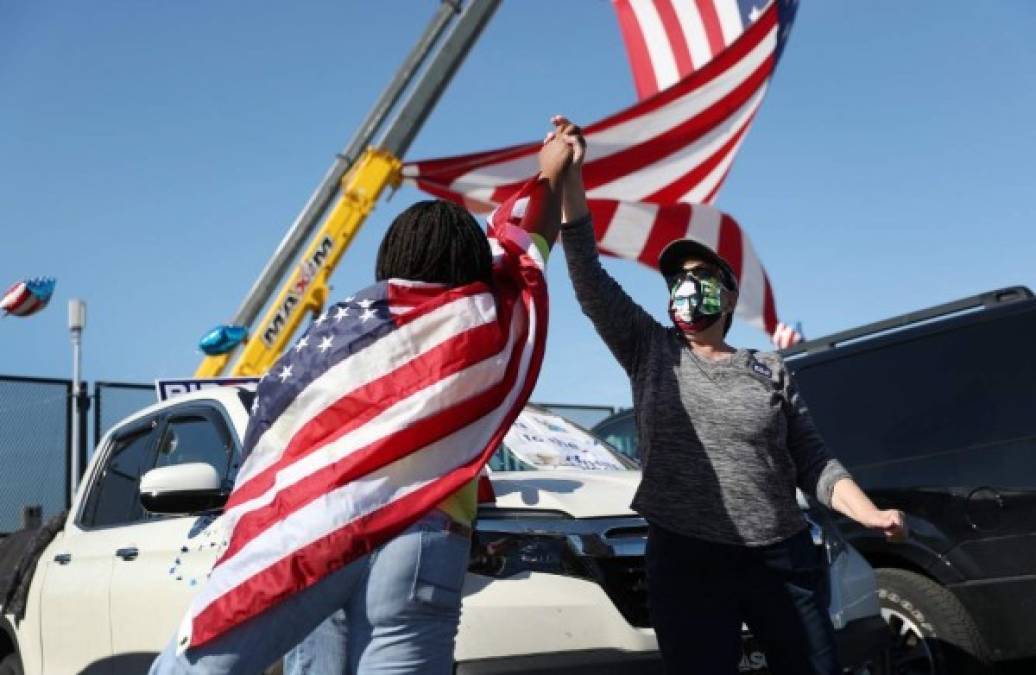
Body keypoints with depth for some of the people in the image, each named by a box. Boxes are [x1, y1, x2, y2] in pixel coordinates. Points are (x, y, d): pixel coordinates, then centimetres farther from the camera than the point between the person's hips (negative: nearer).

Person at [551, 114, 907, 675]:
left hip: (784, 561, 2)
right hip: (684, 563, -1)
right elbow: (589, 280, -2)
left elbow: (814, 464, 8)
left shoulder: (770, 372, 10)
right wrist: (569, 180, -12)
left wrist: (870, 514, -11)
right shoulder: (651, 351, 8)